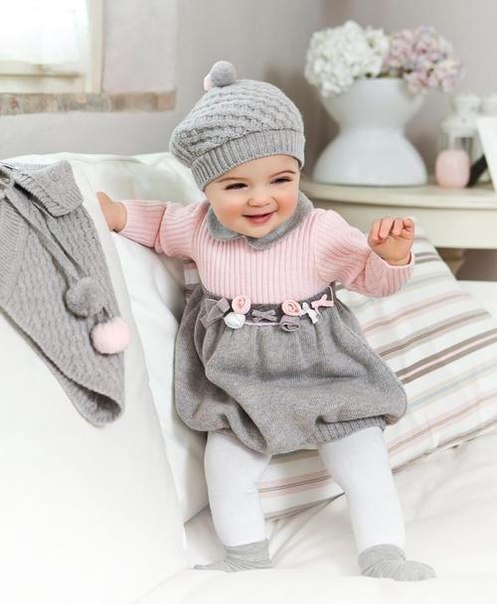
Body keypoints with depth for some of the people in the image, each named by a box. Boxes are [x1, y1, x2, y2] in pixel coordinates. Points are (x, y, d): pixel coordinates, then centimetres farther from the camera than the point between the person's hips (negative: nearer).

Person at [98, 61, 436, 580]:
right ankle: (247, 556, 15)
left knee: (363, 461, -6)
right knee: (226, 463, -4)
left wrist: (392, 255, -27)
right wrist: (112, 212, 1)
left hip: (324, 375, -2)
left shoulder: (322, 233, -15)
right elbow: (158, 223, 17)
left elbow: (374, 278, -6)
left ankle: (383, 557, 8)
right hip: (238, 382, 2)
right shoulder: (198, 227, -6)